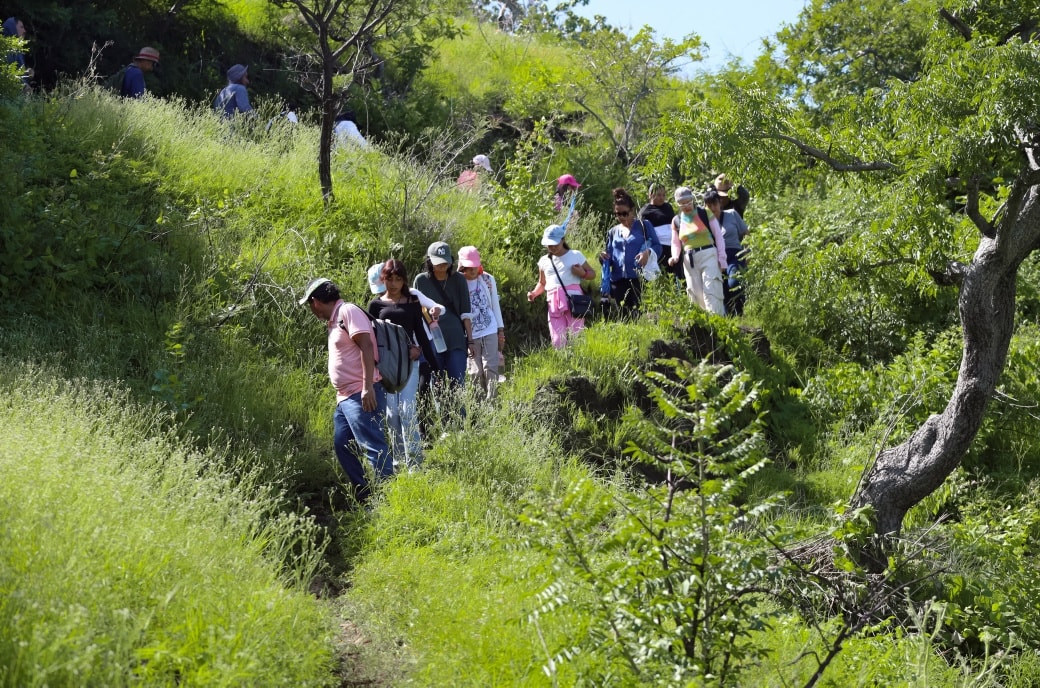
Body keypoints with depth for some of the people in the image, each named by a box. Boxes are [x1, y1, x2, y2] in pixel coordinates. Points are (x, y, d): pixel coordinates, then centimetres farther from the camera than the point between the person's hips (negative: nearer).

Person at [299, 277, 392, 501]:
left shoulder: (348, 311, -8)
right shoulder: (334, 320, 21)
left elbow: (366, 346, -18)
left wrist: (368, 387, -24)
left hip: (362, 395, -11)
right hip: (345, 397, 11)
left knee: (372, 445, -15)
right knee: (342, 445, 10)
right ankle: (366, 496, 16)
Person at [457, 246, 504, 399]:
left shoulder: (488, 279, 2)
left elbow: (495, 305, 9)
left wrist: (501, 331, 7)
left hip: (490, 331, 1)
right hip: (469, 335, -1)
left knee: (490, 368, -7)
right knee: (477, 371, 3)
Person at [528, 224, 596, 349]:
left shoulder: (575, 255, 8)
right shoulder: (544, 261, 17)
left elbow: (592, 273, 14)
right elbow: (542, 283, 27)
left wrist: (582, 273, -7)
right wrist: (534, 293, 7)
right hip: (554, 303, 3)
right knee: (558, 341, -5)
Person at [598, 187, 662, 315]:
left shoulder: (644, 226, 6)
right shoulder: (613, 232, 17)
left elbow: (657, 246, 1)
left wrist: (648, 252, -22)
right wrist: (604, 258, -4)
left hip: (639, 279, -4)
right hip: (618, 280, 4)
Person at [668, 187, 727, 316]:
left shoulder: (705, 214, 0)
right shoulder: (676, 221, 9)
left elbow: (718, 236, 0)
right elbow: (676, 243, 15)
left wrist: (722, 259, -5)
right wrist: (675, 257, -7)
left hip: (708, 256, -4)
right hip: (689, 261, 4)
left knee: (711, 293, -13)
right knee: (697, 296, 4)